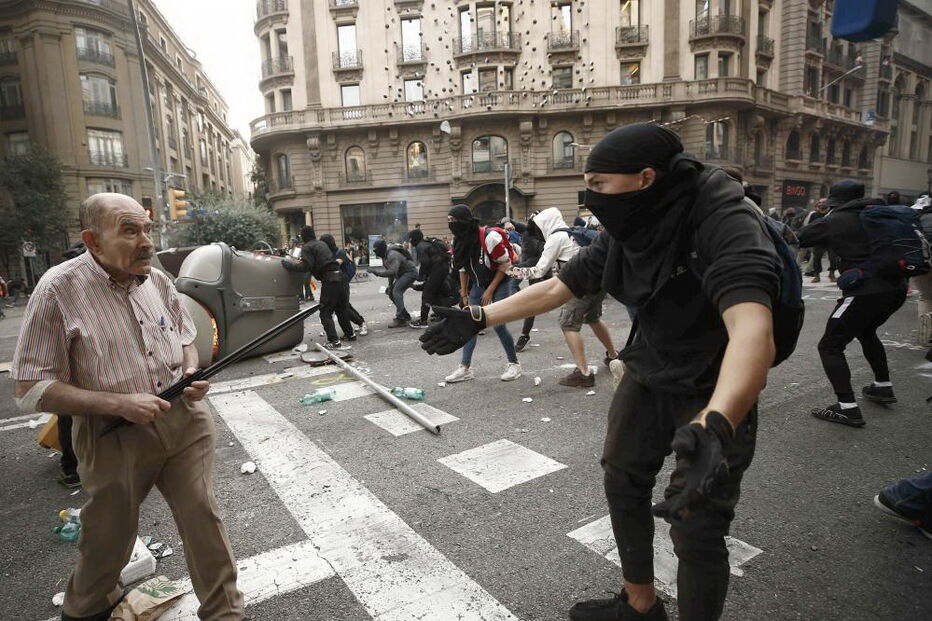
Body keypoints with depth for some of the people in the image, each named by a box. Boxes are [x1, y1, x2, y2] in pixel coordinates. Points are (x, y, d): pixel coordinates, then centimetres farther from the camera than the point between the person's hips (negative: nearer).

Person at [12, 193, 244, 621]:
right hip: (116, 436, -3)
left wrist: (192, 375, -6)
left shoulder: (157, 279, 0)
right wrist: (120, 404, -22)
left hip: (184, 421, 3)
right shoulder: (59, 289, -15)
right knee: (109, 536, 18)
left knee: (203, 517, 7)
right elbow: (31, 388, -13)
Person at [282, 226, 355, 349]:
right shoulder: (321, 244, 21)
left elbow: (306, 266, -15)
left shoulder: (307, 247, -4)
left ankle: (334, 341, -12)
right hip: (338, 275, 8)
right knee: (340, 308, 21)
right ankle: (350, 333, 31)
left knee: (325, 312, -4)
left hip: (328, 278, -8)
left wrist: (287, 263, -6)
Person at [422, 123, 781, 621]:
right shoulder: (623, 236, -6)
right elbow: (554, 289, 0)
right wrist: (475, 319, -4)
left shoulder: (723, 224, -29)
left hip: (717, 391, -7)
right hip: (649, 373, 7)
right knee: (622, 481, 15)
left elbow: (753, 332, -44)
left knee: (696, 530, -7)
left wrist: (714, 427, -61)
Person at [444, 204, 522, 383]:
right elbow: (463, 269, 7)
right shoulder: (459, 242, -5)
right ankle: (465, 368, 6)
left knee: (498, 324, -9)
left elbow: (505, 264, -17)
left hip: (499, 283, -6)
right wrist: (464, 295, 7)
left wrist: (490, 291, -15)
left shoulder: (489, 237, -25)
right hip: (478, 284, 6)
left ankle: (514, 364, 10)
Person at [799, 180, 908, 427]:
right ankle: (883, 387, 42)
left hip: (866, 292, -8)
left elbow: (799, 239, 2)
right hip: (897, 288, 8)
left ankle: (848, 408, -10)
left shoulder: (835, 221, -4)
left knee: (830, 346, -3)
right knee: (866, 332, 33)